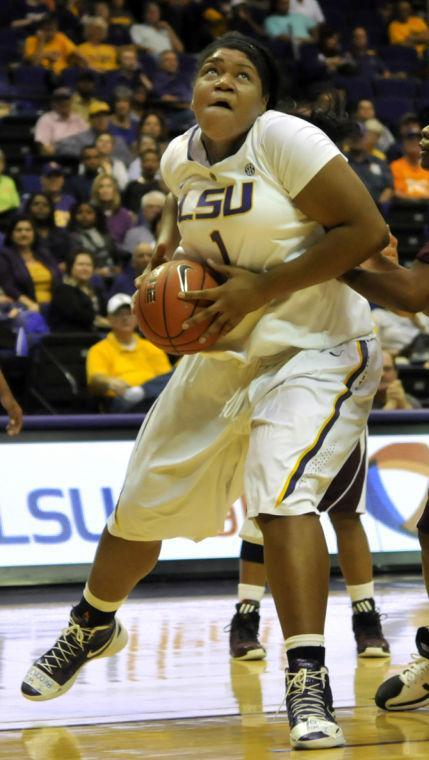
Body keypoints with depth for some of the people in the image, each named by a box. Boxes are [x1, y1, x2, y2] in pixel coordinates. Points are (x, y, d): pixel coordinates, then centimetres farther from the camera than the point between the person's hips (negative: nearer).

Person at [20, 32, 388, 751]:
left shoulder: (283, 138, -19)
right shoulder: (180, 155, 2)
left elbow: (367, 229, -24)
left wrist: (262, 290, -24)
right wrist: (168, 242, 2)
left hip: (314, 349, -7)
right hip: (221, 356, 7)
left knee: (281, 495, -30)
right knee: (141, 507, 14)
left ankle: (308, 684, -25)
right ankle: (91, 627, 42)